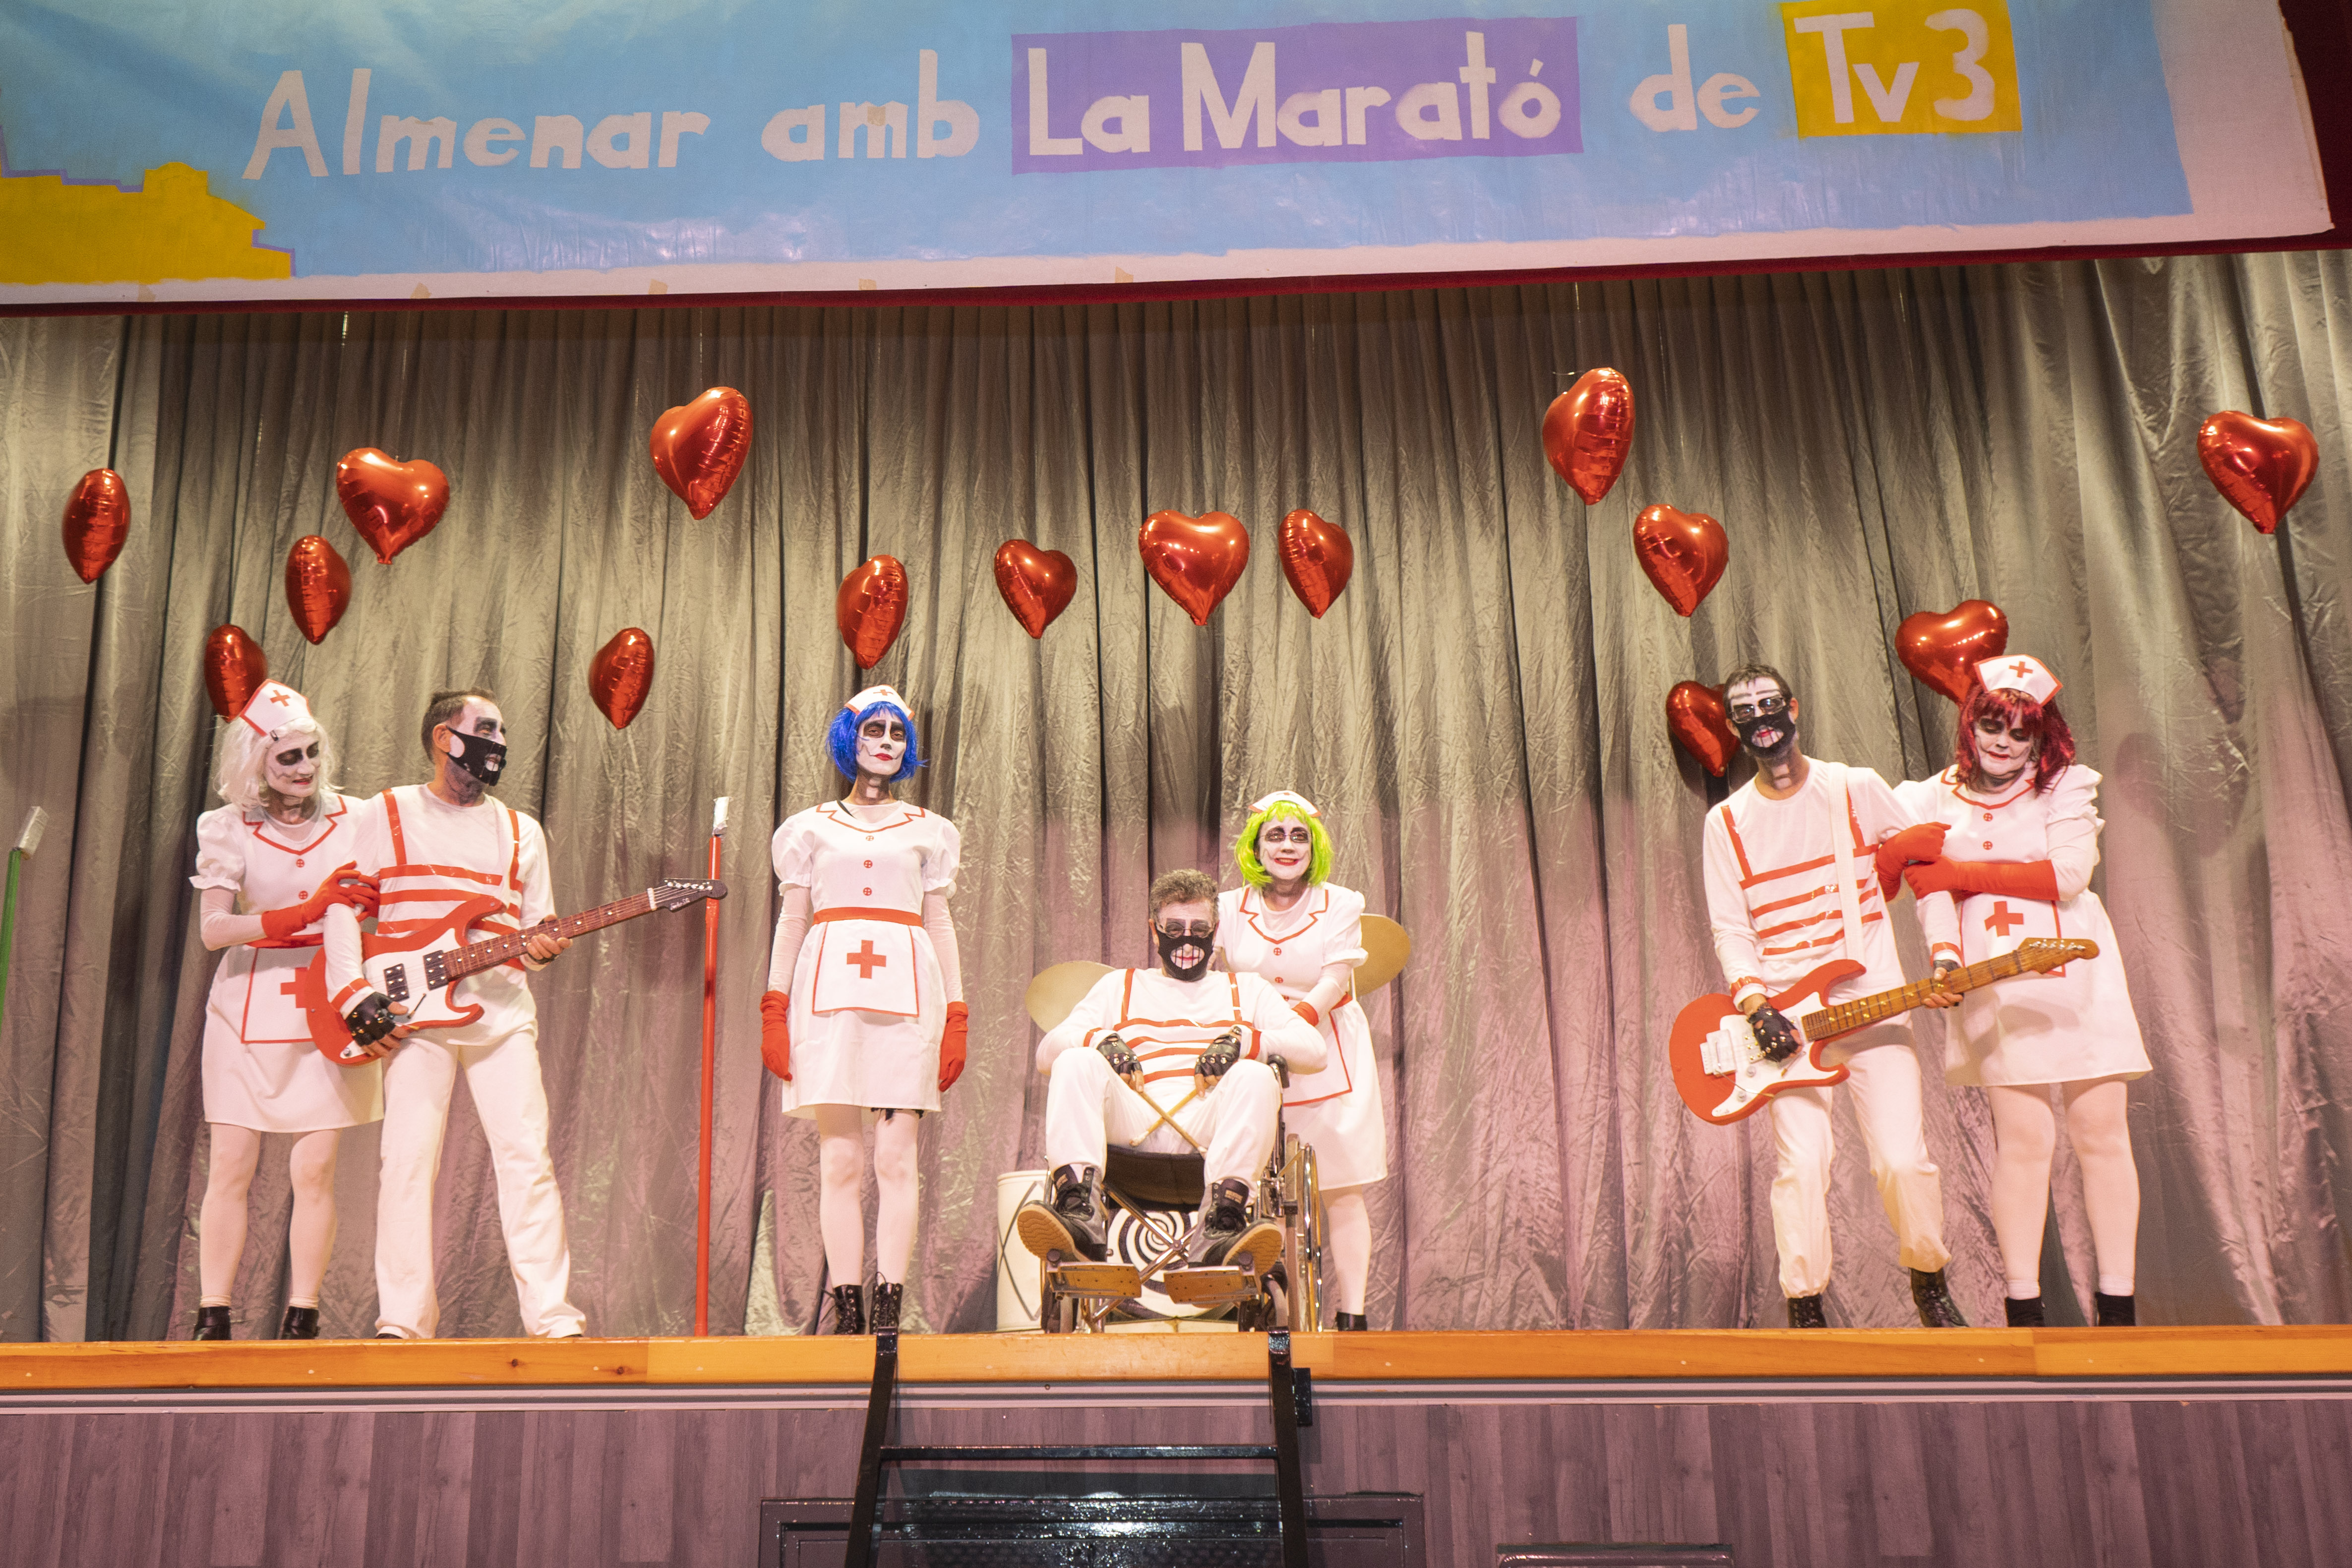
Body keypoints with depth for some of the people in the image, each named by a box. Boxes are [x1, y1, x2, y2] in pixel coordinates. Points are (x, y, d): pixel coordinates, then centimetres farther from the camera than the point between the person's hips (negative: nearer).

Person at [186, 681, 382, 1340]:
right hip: (252, 1006, 0)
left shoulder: (350, 818, 6)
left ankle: (301, 1319, 5)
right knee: (231, 1167, -1)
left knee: (314, 1170, -2)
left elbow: (383, 902, 14)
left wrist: (367, 902, -11)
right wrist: (308, 912, -21)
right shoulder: (229, 828, 1)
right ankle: (212, 1318, 7)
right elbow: (213, 929, -9)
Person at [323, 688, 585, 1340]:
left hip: (502, 1010, 2)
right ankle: (403, 1320, 2)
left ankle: (552, 1315, -4)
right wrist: (355, 996, -5)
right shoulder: (386, 814, 10)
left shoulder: (519, 830, 18)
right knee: (409, 1158, -6)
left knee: (526, 1156, -6)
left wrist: (540, 949, -7)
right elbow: (341, 907, 5)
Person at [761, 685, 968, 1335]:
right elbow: (791, 921, 14)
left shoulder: (928, 830, 18)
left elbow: (940, 924, 15)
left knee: (896, 1160, -6)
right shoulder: (811, 827, 17)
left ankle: (889, 1311, -5)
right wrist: (773, 1009, 4)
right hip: (829, 990, 0)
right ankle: (846, 1311, -2)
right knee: (841, 1161, -5)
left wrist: (957, 1016, 8)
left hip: (906, 991, 0)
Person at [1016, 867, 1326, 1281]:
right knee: (1076, 1063, -27)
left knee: (1255, 1077, -32)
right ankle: (1079, 1213, -43)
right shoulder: (1120, 985, 31)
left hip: (1212, 1129, 0)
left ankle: (1223, 1228, -47)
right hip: (1130, 1130, 0)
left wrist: (1243, 1041, -5)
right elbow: (1046, 1053, 17)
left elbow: (1314, 1051, 14)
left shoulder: (1247, 989, 30)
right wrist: (1100, 1040, -6)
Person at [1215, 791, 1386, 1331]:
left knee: (1342, 1190, -2)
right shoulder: (1229, 908, 2)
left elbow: (1333, 985, -13)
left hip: (1328, 1058, -1)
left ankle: (1351, 1316, 3)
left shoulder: (1340, 905, -2)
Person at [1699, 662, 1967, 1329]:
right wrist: (1755, 1005, -10)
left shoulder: (1857, 789, 3)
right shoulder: (1726, 822, 5)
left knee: (1903, 1158, -6)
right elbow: (1729, 926, 4)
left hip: (1874, 1002, 0)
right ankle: (1805, 1307, 6)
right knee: (1802, 1163, -9)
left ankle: (1930, 1282, 19)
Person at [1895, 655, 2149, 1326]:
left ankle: (2118, 1305, 9)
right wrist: (1945, 954, -18)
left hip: (2076, 975, 0)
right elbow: (1930, 886, 0)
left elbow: (2068, 876, -10)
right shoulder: (1936, 799, 10)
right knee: (2023, 1140, -3)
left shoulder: (2068, 786, 4)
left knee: (2101, 1133, 0)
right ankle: (2023, 1309, 4)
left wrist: (1963, 872, -6)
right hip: (1997, 987, 0)